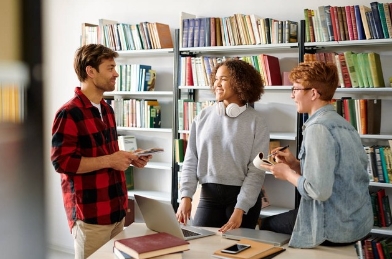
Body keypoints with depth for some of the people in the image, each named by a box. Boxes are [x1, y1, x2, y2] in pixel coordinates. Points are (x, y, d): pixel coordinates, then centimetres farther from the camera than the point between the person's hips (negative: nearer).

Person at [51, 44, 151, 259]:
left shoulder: (107, 110, 13)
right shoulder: (69, 113, -14)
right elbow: (61, 162, -19)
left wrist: (128, 158, 5)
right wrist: (108, 161, -20)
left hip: (115, 209, 8)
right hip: (90, 215, -8)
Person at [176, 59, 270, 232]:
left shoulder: (256, 122, -6)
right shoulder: (204, 117, 3)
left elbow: (256, 171, -9)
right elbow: (191, 160, 4)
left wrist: (239, 209, -16)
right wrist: (186, 196, -8)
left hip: (243, 195, -2)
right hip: (209, 194, 2)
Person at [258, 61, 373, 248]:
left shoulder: (318, 127, -20)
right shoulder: (343, 124, 7)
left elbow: (320, 190, -27)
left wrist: (287, 174, -11)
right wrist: (296, 164, 4)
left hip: (334, 229, -8)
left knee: (267, 225, 16)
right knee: (274, 221, 27)